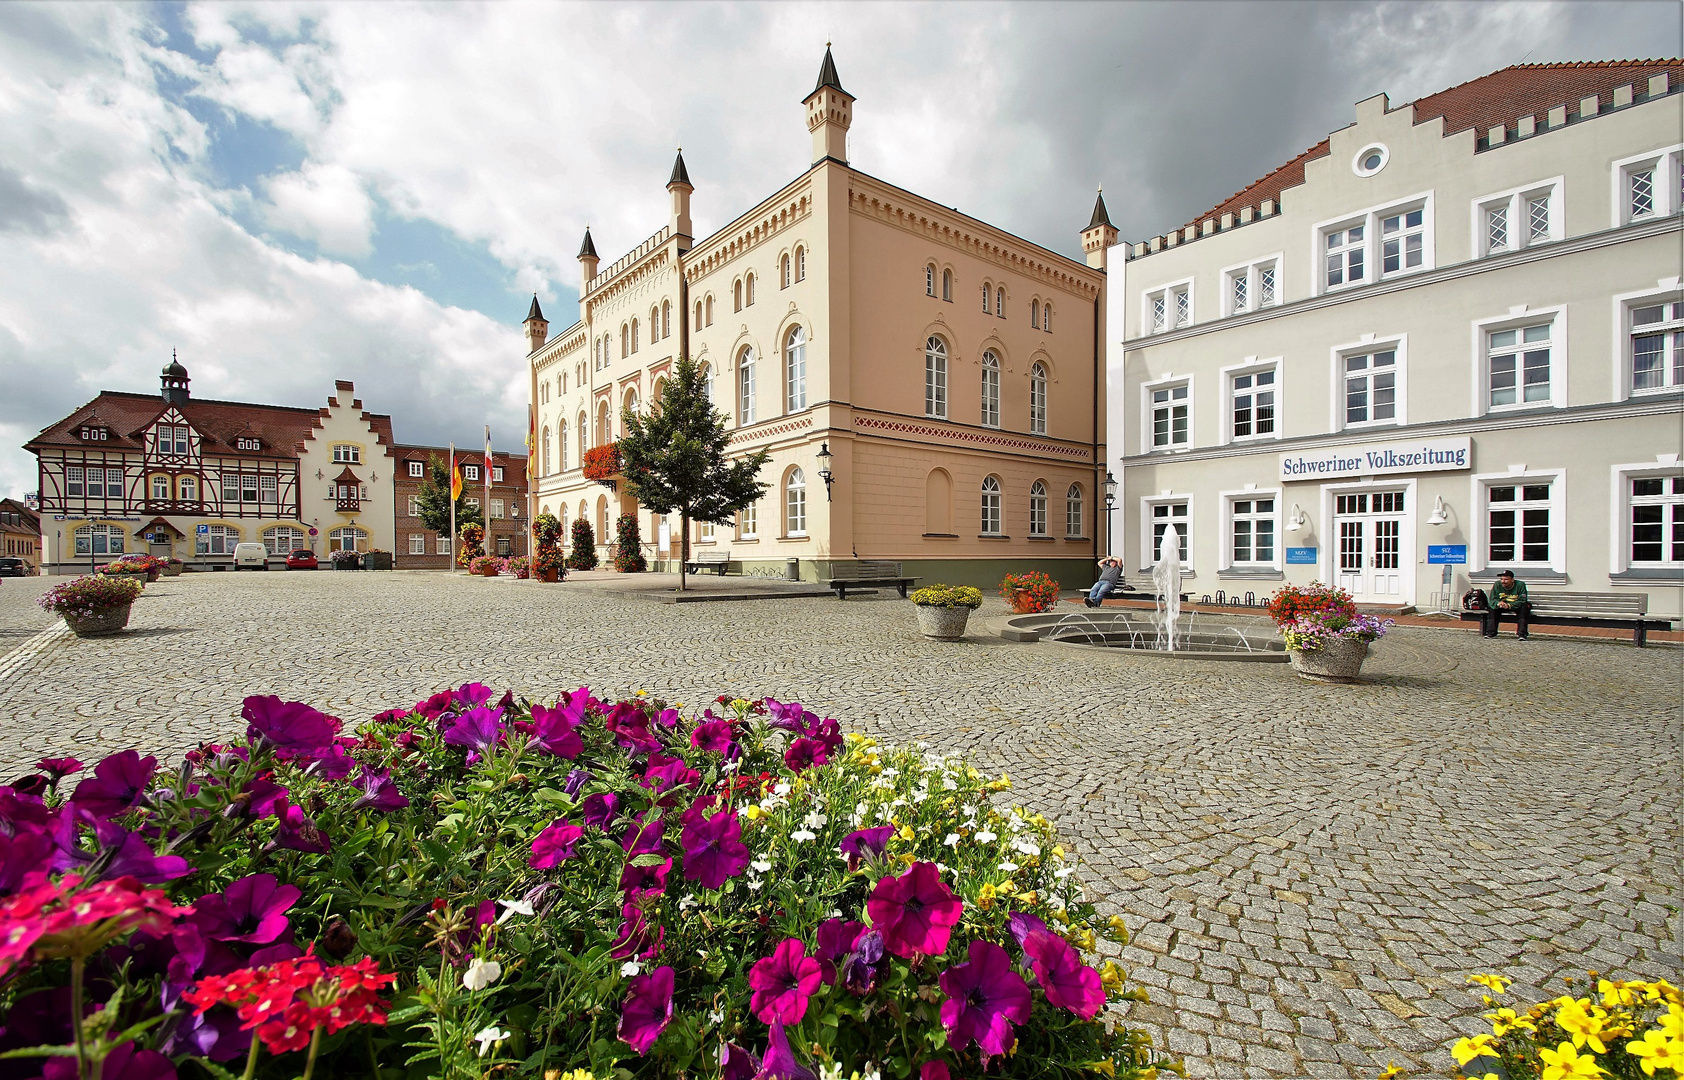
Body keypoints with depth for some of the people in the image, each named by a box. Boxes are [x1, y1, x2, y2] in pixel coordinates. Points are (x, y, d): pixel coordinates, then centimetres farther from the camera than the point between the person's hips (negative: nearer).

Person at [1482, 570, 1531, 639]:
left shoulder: (1520, 585, -19)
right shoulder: (1497, 585, -12)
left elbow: (1522, 601, -25)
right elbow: (1492, 599, -16)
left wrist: (1509, 605, -42)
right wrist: (1498, 603, -41)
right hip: (1502, 607, 2)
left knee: (1524, 607, -33)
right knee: (1492, 607, -24)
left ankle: (1522, 634, -32)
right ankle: (1491, 632, -20)